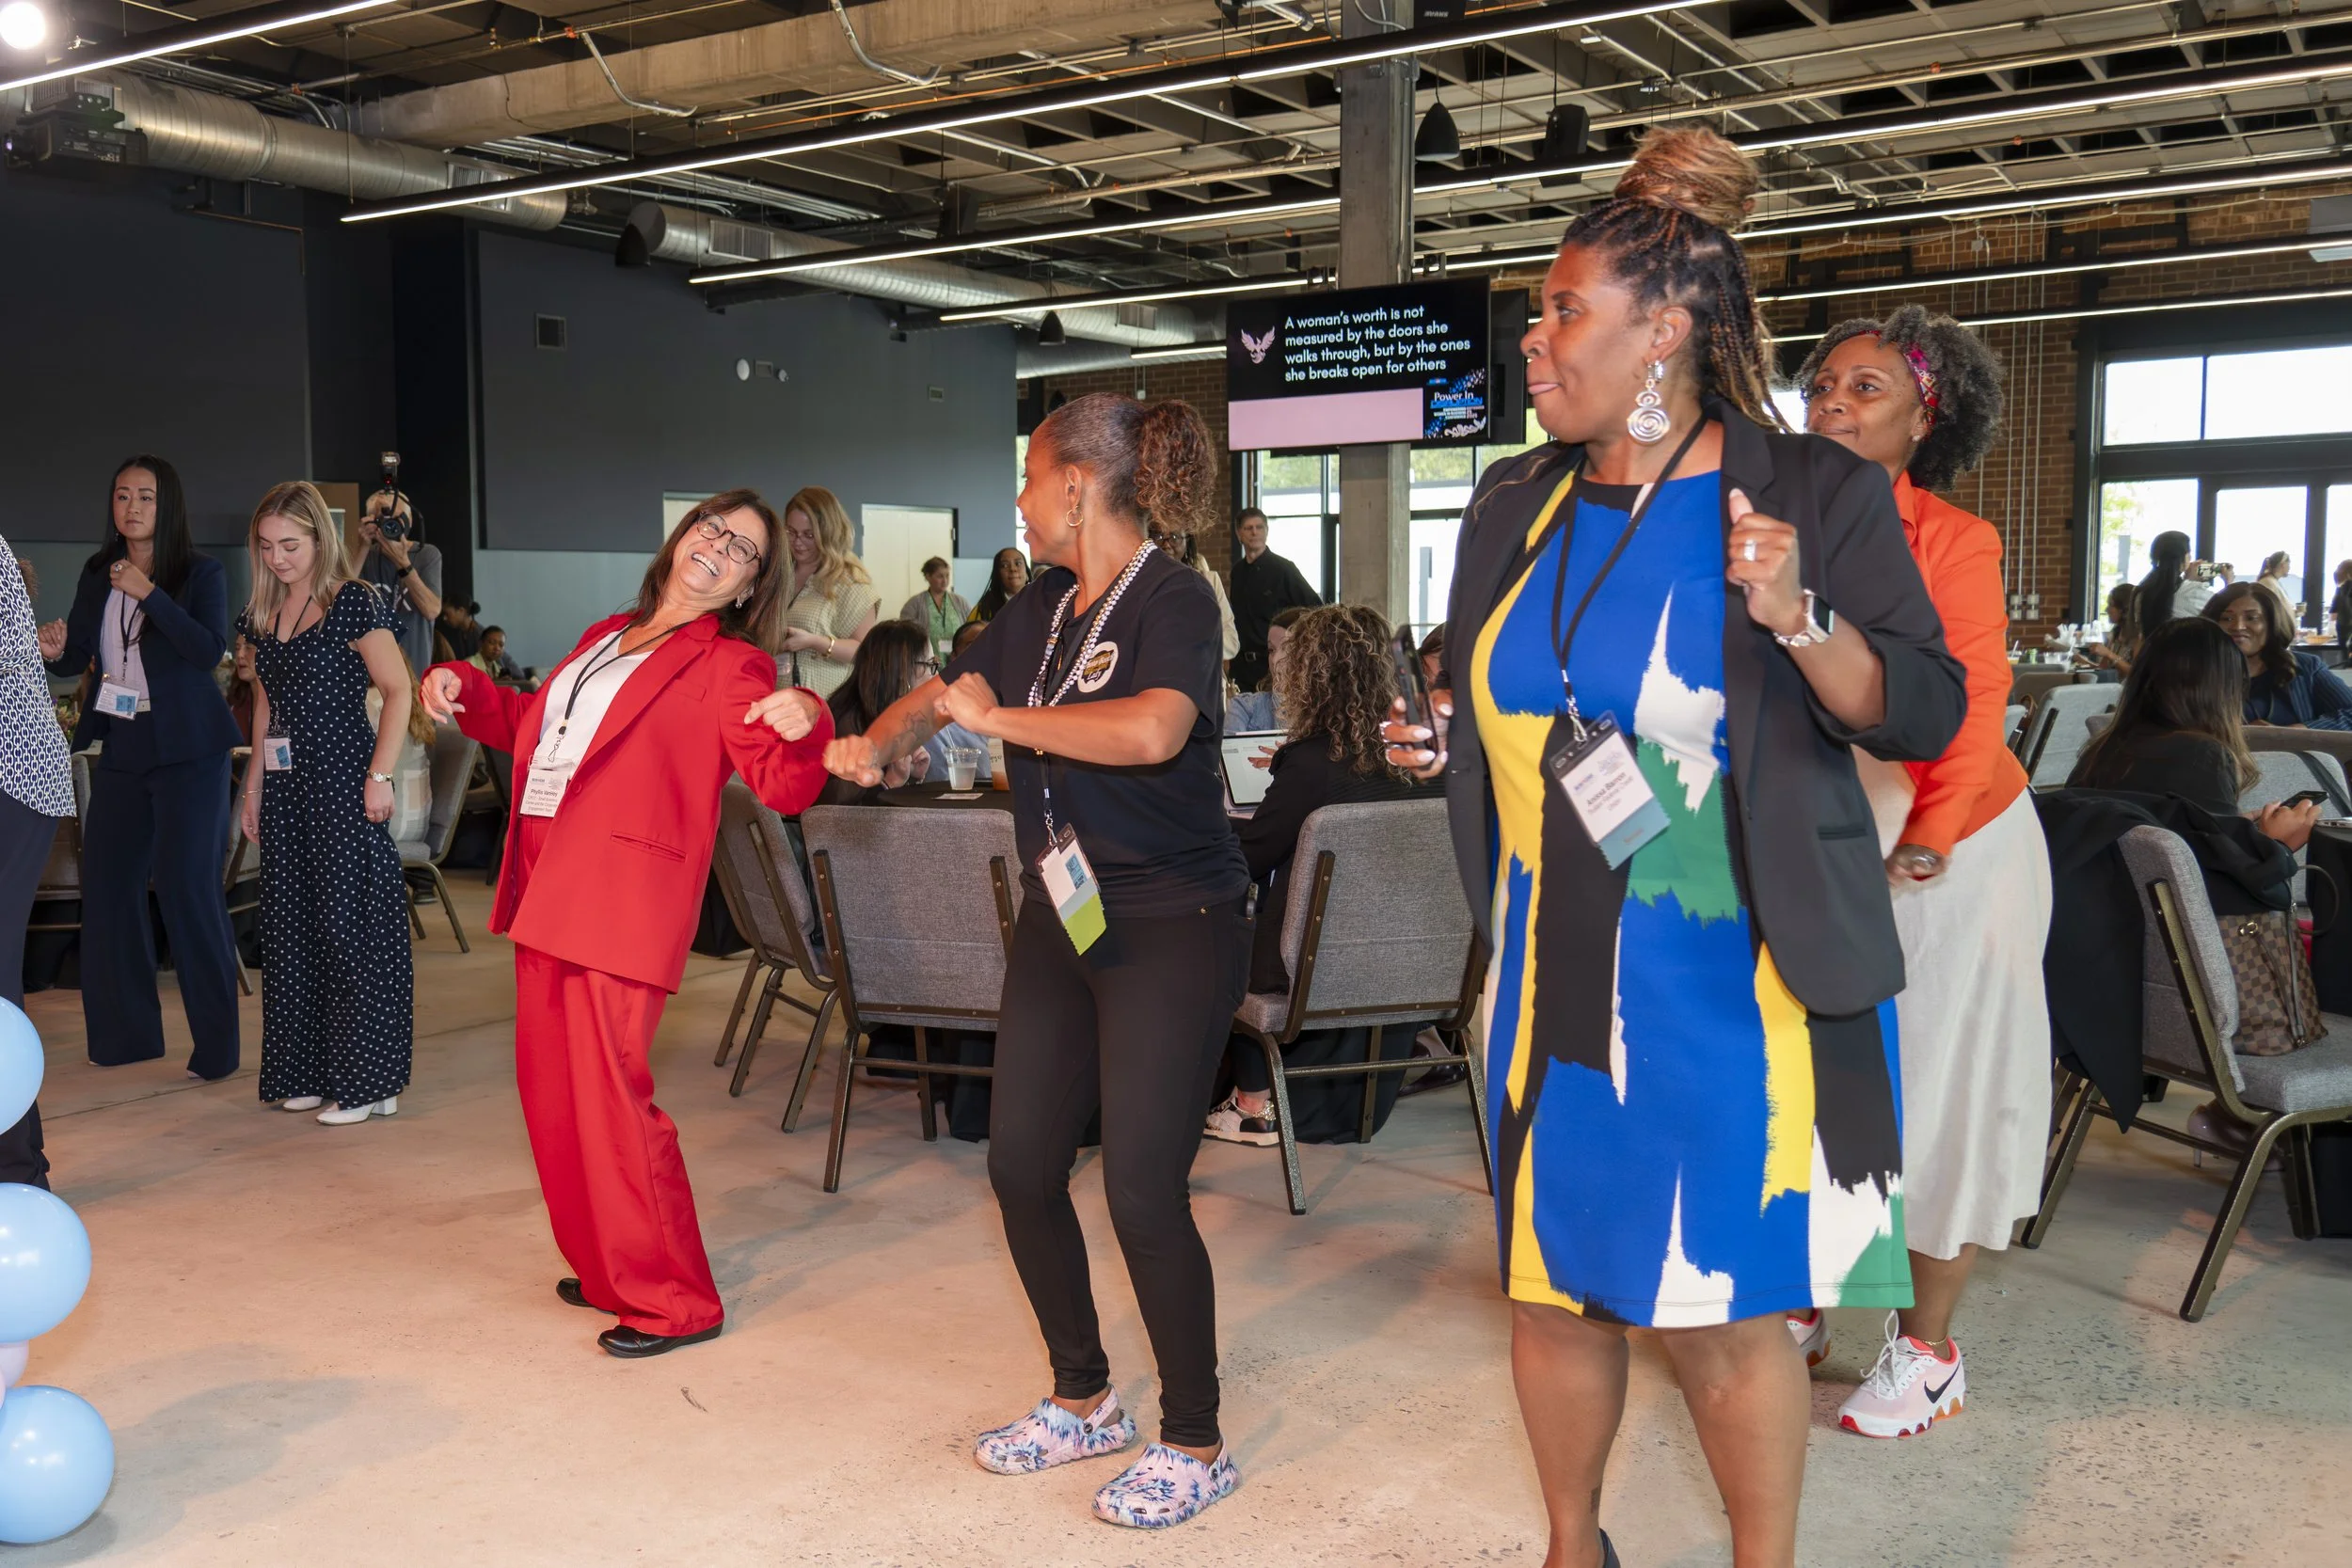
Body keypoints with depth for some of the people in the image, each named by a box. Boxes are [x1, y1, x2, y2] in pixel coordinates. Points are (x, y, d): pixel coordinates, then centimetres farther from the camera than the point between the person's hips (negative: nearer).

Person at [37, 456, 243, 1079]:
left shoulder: (201, 573, -5)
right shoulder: (97, 574, 9)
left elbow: (209, 651, -18)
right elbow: (77, 657, 8)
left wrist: (149, 593, -22)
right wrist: (55, 651, -14)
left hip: (189, 751, -6)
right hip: (121, 747, 6)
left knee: (188, 888, -9)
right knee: (107, 884, 7)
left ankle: (216, 1043, -1)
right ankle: (125, 1033, 19)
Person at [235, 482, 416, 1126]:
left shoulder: (352, 603, -9)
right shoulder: (262, 612, 12)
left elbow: (398, 691, -12)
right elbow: (266, 704, 19)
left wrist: (380, 776, -17)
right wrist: (253, 786, 17)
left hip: (343, 782, -7)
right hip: (286, 784, 8)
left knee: (350, 927, -4)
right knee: (293, 928, 11)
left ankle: (366, 1082, 4)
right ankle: (311, 1073, 21)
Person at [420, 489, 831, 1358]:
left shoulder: (731, 666, -2)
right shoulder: (605, 637, 19)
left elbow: (782, 786, -14)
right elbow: (534, 725, 32)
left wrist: (803, 726, -34)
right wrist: (464, 690, 17)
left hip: (623, 903, -8)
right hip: (545, 893, 8)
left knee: (611, 1098, -10)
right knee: (551, 1091, 13)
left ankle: (672, 1302, 4)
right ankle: (606, 1268, 29)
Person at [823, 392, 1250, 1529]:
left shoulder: (1173, 600, -15)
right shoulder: (1039, 609, 8)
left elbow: (1153, 730, -35)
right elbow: (943, 688, 21)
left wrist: (996, 717, -24)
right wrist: (878, 742, -2)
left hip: (1170, 925, -8)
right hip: (1060, 919, 8)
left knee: (1143, 1190, -6)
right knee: (1021, 1166, 10)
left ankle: (1194, 1445, 14)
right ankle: (1084, 1401, 30)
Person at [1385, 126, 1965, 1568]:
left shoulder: (1813, 494, -7)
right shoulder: (1517, 505, 8)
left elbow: (1925, 715, -11)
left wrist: (1801, 624, -26)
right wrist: (1447, 742, 2)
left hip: (1733, 987, -5)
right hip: (1554, 976, 5)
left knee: (1725, 1312, 3)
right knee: (1554, 1284, 15)